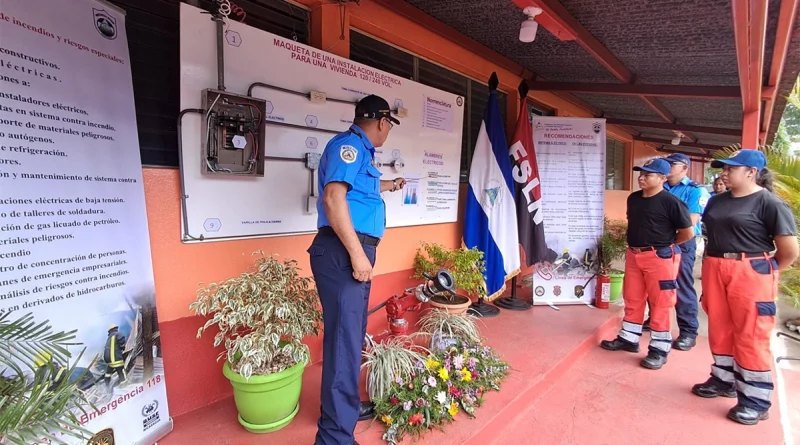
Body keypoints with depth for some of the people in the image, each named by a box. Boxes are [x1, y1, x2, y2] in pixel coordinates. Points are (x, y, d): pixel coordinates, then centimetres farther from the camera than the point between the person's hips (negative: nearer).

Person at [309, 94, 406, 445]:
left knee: (351, 334, 18)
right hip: (343, 252, -11)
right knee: (345, 338, -7)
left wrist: (388, 185, 61)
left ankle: (345, 407, 35)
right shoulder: (349, 144, -10)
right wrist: (357, 253, -24)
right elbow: (333, 197, -23)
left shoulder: (359, 150, 21)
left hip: (352, 251, 11)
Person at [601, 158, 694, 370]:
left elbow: (688, 233, -8)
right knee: (632, 300, 15)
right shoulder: (633, 198, 8)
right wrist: (634, 244, 14)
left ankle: (659, 349, 13)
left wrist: (666, 244, 3)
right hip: (633, 256, 7)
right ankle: (628, 339, 28)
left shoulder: (671, 202, -13)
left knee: (660, 304, 2)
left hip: (660, 258, -7)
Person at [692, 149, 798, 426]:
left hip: (750, 274, -6)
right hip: (715, 272, 7)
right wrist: (713, 265, 12)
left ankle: (756, 401, 13)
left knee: (751, 336, 1)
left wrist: (765, 272, 2)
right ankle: (724, 380, 31)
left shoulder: (770, 203, -9)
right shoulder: (718, 201, 11)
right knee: (720, 330, 15)